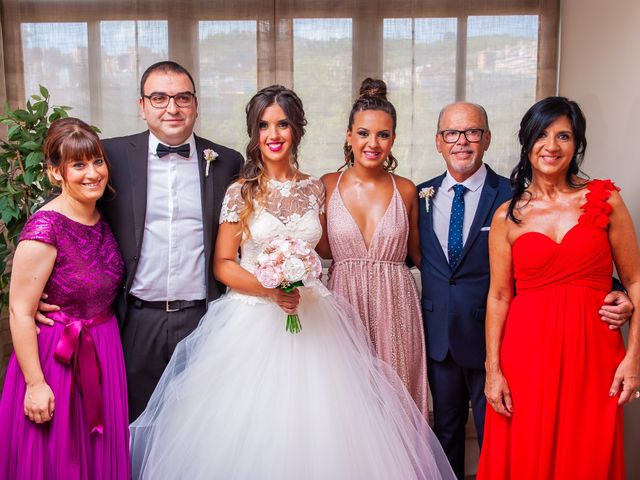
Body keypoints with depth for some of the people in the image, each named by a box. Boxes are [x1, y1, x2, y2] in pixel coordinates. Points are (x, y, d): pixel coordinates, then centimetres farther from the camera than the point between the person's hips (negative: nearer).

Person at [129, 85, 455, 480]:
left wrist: (304, 284, 0)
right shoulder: (241, 192, -2)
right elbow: (222, 264, -3)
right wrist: (269, 289, -16)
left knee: (319, 428, 3)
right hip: (253, 318, -2)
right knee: (252, 426, 1)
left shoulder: (315, 189, 6)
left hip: (313, 314, 3)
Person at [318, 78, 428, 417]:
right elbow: (323, 249, 6)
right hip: (344, 301, 0)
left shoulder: (406, 190, 1)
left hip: (395, 307, 0)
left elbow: (417, 253, 9)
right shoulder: (328, 186, 0)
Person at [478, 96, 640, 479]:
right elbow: (498, 296, 2)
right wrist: (493, 370, -3)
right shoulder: (507, 216, 3)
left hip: (591, 351, 0)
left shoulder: (606, 200, 1)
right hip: (526, 353, 1)